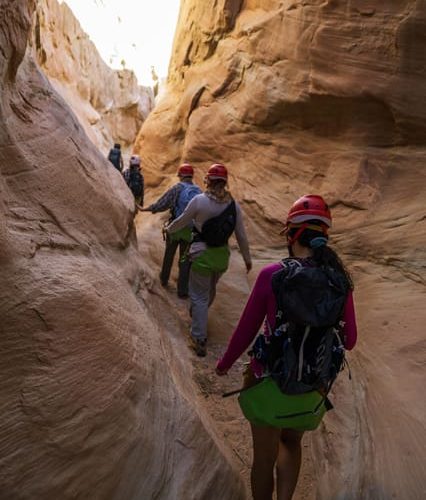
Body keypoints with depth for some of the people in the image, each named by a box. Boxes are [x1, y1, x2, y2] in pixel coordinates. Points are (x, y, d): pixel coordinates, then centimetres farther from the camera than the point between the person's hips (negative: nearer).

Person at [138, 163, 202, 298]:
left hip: (175, 228, -1)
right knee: (185, 260, 8)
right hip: (190, 231, 1)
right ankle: (182, 290, 10)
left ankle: (164, 279, 39)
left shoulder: (177, 188, -9)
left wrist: (145, 209, 3)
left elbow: (161, 204, -8)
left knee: (169, 255, 21)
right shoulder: (199, 191, -1)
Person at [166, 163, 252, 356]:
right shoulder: (233, 204, -4)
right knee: (210, 290, 27)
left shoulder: (199, 200, -13)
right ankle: (198, 315, 53)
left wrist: (168, 229, 21)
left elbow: (182, 221, 1)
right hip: (222, 255, 5)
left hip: (202, 255, -4)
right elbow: (241, 234, 1)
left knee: (199, 295, 7)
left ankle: (199, 340, 8)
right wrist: (247, 258, 13)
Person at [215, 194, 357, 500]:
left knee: (264, 458, 20)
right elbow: (349, 340, -1)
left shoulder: (272, 275, -18)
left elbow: (246, 330, -8)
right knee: (292, 442, 32)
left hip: (270, 380, -3)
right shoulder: (340, 280, -9)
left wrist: (225, 363, 9)